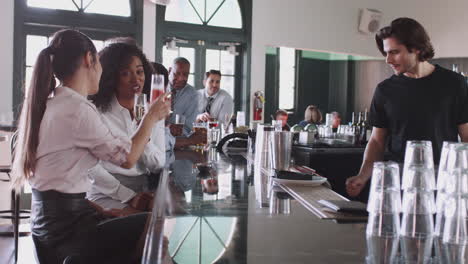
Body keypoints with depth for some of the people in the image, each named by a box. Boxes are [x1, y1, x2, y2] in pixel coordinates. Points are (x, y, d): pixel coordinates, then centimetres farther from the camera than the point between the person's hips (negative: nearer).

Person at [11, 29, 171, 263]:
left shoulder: (48, 104, 9)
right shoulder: (77, 109, -19)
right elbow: (127, 158, -10)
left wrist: (99, 210, 10)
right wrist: (151, 117, 3)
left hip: (50, 217, 9)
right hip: (65, 226, -9)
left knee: (141, 221, 13)